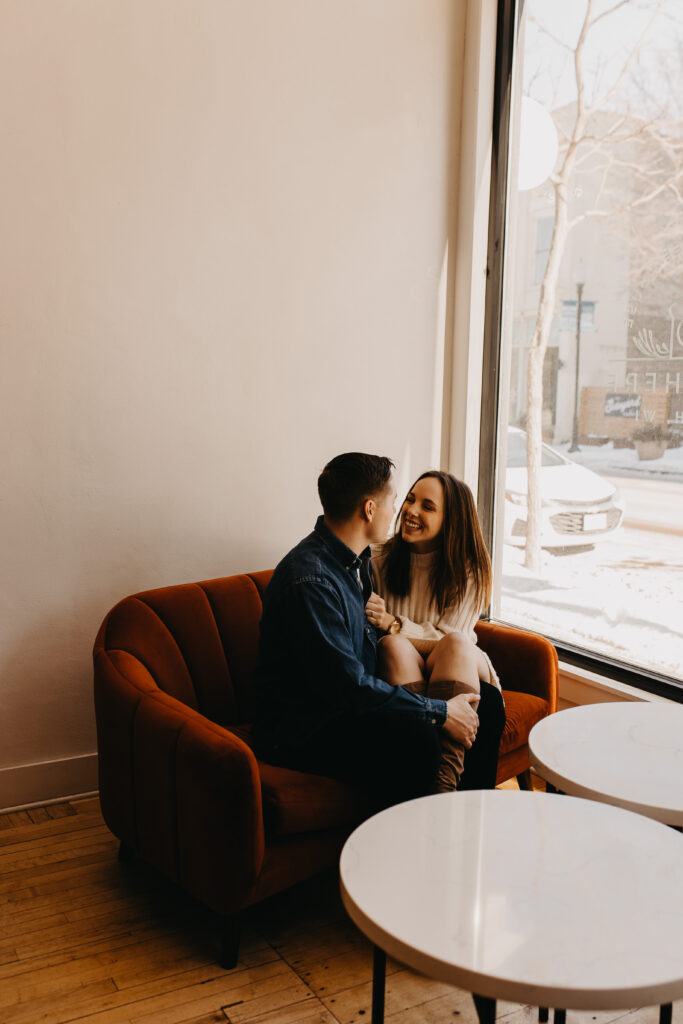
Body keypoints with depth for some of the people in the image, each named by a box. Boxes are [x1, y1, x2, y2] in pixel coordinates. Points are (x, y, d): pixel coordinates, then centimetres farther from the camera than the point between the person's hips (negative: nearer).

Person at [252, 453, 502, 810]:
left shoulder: (358, 560, 8)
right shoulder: (310, 580, -25)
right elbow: (349, 686, -26)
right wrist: (440, 712, -19)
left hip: (352, 706, 9)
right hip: (299, 731, -9)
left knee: (478, 707, -1)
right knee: (415, 740, -32)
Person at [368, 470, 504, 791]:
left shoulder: (468, 570, -1)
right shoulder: (379, 559, 2)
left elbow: (450, 638, -9)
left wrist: (393, 624, -24)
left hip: (462, 667, 0)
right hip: (403, 670, 0)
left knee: (456, 644, -33)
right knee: (394, 645, -33)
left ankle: (444, 780, -43)